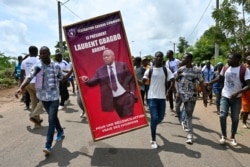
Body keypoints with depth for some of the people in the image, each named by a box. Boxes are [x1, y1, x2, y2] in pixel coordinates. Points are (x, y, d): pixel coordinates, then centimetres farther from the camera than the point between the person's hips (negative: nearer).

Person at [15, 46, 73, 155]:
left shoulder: (56, 66, -1)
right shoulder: (37, 67, -5)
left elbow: (63, 79, 8)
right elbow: (29, 78, -18)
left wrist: (71, 71, -4)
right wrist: (21, 88, -35)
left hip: (54, 97, -2)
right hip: (43, 97, 2)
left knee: (51, 120, -7)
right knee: (53, 117, 19)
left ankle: (48, 146, -4)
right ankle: (60, 132, 44)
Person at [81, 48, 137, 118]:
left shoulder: (122, 65, 3)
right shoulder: (100, 70, 5)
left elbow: (131, 78, 4)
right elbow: (93, 82, 0)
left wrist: (132, 92, -4)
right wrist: (87, 80, -21)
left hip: (125, 95, -1)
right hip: (112, 99, 2)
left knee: (128, 116, -1)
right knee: (122, 117, 11)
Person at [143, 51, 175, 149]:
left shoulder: (166, 70, 3)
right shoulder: (150, 70, -1)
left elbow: (172, 81, 3)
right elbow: (143, 81, 2)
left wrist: (168, 91, 0)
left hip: (162, 97, 3)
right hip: (152, 97, -3)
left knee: (160, 118, 13)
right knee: (154, 118, -7)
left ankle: (153, 126, 47)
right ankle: (153, 140, 7)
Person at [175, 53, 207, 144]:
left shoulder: (197, 70, -5)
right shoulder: (180, 69, 2)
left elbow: (201, 83, -3)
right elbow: (177, 82, 4)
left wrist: (204, 96, -6)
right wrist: (177, 92, -8)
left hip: (191, 95, -2)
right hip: (181, 93, 3)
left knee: (189, 115, 1)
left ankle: (189, 134, 12)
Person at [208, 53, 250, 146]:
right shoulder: (225, 68, -2)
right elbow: (220, 78, 15)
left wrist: (237, 92, -29)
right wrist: (209, 83, 7)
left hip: (236, 98, -2)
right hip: (225, 96, 2)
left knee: (235, 118, 8)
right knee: (222, 115, -6)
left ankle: (232, 137, 26)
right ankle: (223, 136, 14)